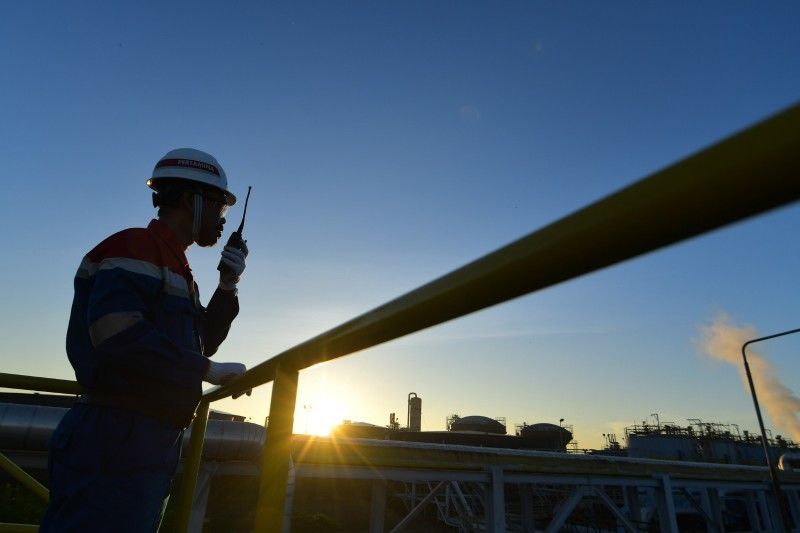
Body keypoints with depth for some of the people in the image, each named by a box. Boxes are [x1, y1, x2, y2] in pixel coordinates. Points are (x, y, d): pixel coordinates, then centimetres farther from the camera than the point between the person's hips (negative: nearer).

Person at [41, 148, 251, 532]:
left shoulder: (175, 268, 20)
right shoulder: (136, 248, -10)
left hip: (151, 452, 10)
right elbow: (118, 333, -25)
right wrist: (209, 370, -16)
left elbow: (198, 345, 23)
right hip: (115, 444, -10)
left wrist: (227, 289, 10)